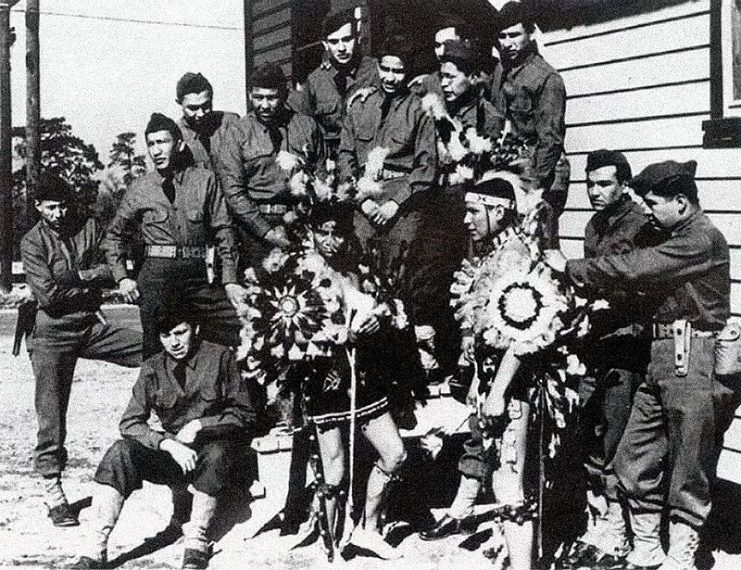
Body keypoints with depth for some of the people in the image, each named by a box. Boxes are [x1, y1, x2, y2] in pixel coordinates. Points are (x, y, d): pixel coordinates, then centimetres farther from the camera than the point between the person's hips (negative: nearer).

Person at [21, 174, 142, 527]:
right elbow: (47, 295, -14)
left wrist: (73, 277, -13)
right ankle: (52, 491, 9)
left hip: (92, 325, 3)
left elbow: (111, 271, -2)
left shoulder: (90, 229, 6)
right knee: (51, 415, -3)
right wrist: (90, 282, -7)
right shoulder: (32, 242, -3)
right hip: (53, 332, -3)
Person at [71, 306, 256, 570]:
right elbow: (130, 423, -2)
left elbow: (244, 414, -2)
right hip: (174, 453, 3)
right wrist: (169, 444, -20)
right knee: (121, 451, -22)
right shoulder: (153, 369, 4)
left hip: (215, 447, -3)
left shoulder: (219, 357, -4)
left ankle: (196, 545, -25)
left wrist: (200, 425, -16)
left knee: (216, 454, -37)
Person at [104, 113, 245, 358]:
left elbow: (224, 231, 4)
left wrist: (230, 280, -3)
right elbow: (114, 236, 17)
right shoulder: (139, 189, 8)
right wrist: (121, 278, 3)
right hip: (156, 273, 0)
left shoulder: (204, 180, 5)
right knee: (155, 348, -5)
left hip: (197, 273, 0)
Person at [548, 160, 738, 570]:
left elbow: (633, 269, -19)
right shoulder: (676, 237, 18)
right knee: (633, 460, 10)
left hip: (692, 361, -9)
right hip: (662, 359, 9)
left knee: (687, 473, 2)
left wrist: (571, 268, -10)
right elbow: (644, 277, 14)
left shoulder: (703, 238, -13)